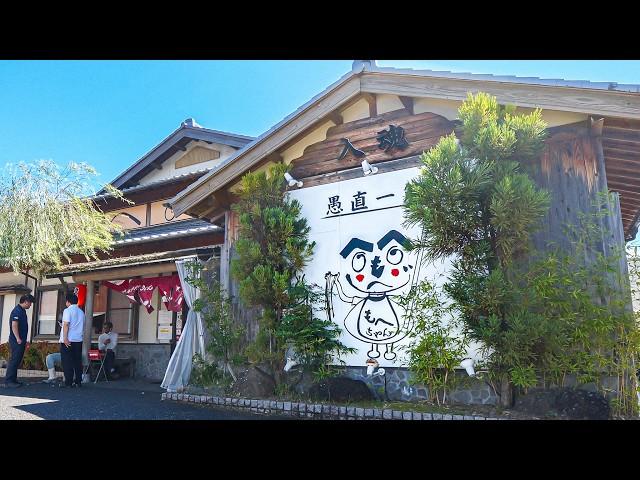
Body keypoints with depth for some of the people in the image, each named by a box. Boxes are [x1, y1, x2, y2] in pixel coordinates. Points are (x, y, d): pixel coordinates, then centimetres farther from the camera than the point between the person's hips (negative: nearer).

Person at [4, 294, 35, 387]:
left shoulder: (22, 311, 16)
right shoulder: (17, 311, -14)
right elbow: (14, 326, -21)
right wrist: (18, 339, -23)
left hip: (20, 341, 10)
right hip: (16, 341, -10)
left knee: (17, 360, 12)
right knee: (14, 360, -7)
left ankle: (13, 379, 18)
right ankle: (8, 380, -3)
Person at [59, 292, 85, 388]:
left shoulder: (68, 310, -6)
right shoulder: (81, 312, 14)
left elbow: (66, 325, -14)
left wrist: (65, 338, -16)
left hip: (68, 340, -6)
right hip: (78, 340, 6)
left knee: (67, 362, -1)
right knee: (77, 361, 8)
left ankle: (69, 382, -2)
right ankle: (78, 382, 9)